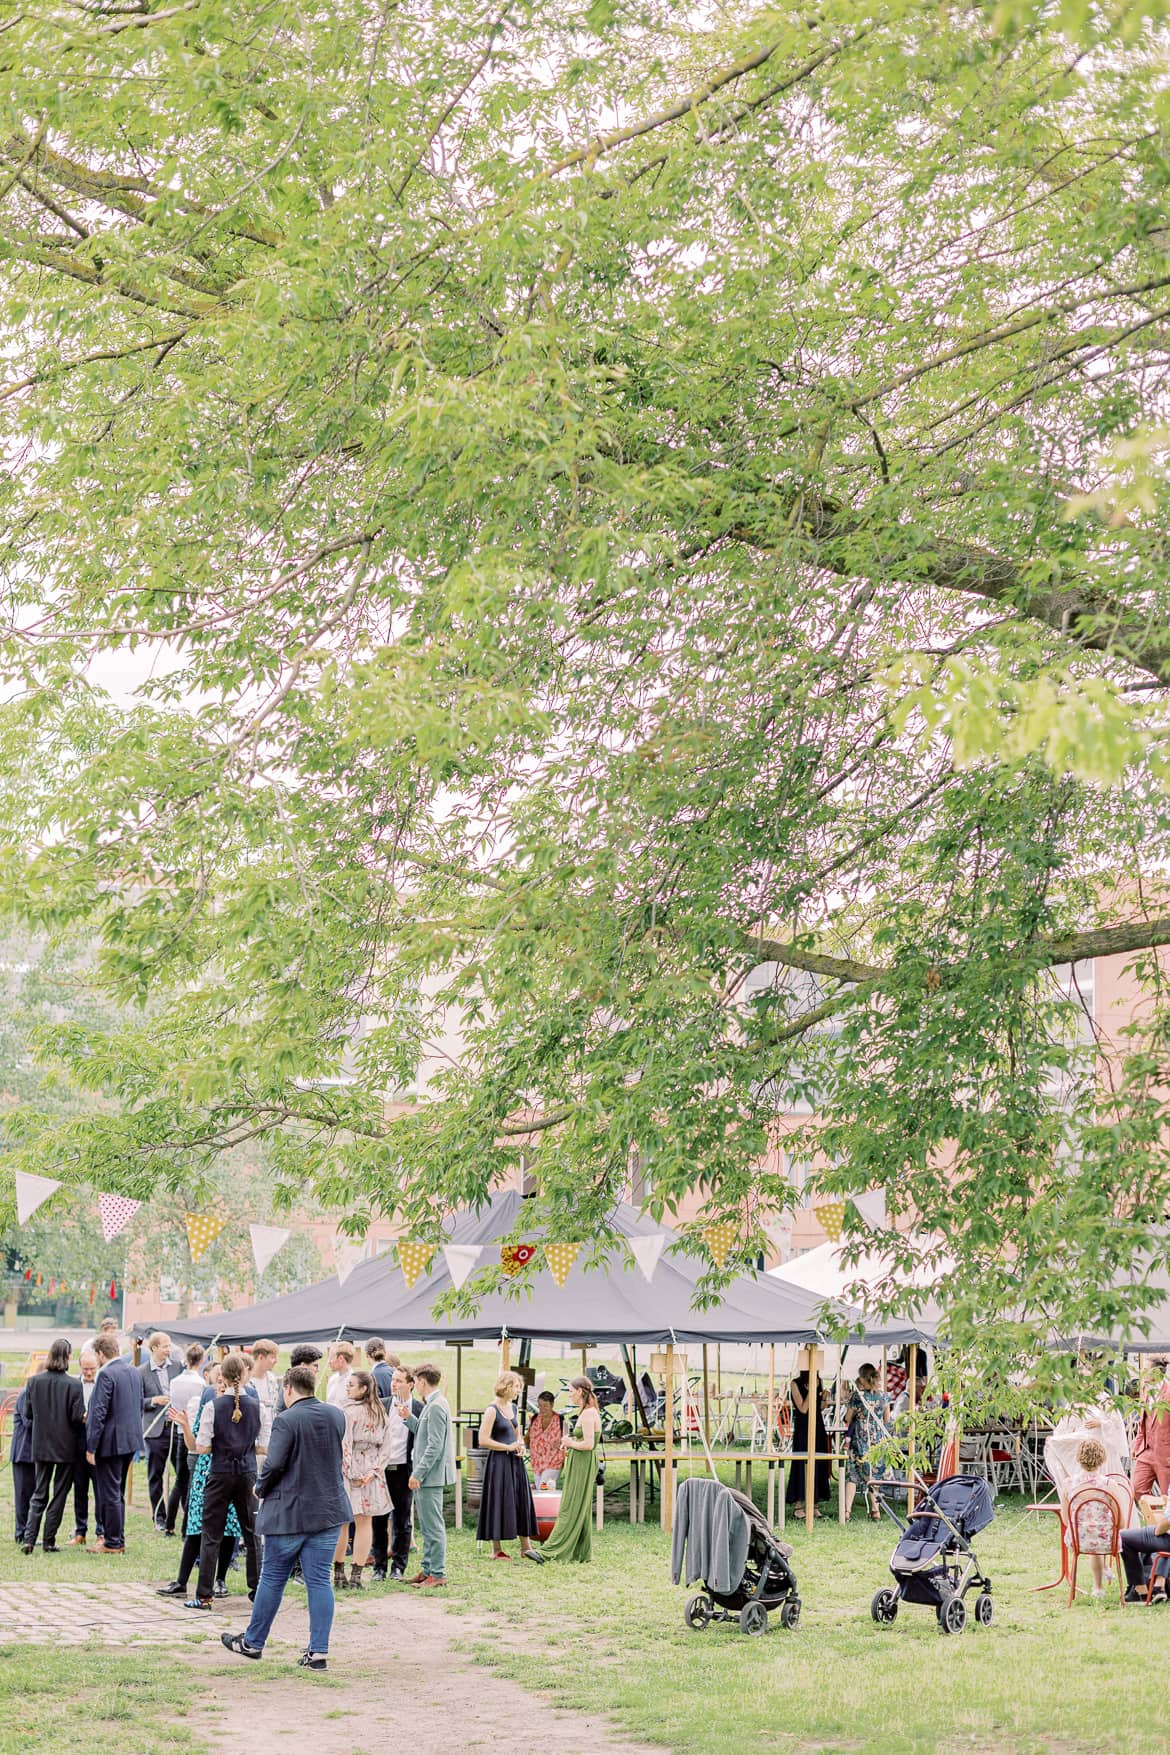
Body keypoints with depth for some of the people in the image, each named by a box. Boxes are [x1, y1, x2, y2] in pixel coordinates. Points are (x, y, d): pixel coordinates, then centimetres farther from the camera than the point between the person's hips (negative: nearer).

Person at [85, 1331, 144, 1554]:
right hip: (130, 1441, 8)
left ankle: (113, 1542, 5)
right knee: (117, 1492, 17)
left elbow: (99, 1412, -19)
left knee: (110, 1494, 0)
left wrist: (91, 1447, -16)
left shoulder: (106, 1374, -17)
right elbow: (139, 1407, 15)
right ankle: (117, 1538, 23)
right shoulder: (134, 1372, 9)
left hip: (111, 1441, -8)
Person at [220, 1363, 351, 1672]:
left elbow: (274, 1464, -18)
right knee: (319, 1580, 6)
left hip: (288, 1512, -5)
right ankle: (318, 1651, 4)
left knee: (272, 1579, 9)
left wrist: (261, 1489, -1)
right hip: (328, 1510, 5)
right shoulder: (336, 1416, 4)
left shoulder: (287, 1420, -16)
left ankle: (252, 1642, 23)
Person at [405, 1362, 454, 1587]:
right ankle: (429, 1569, 24)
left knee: (433, 1526, -5)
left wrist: (418, 1474, -20)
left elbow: (435, 1445, -21)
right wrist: (409, 1417, 13)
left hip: (431, 1475, -11)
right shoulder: (431, 1405, 14)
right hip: (425, 1476, 11)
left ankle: (437, 1574, -1)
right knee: (427, 1527, 16)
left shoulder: (436, 1407, -17)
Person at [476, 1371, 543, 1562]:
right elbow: (483, 1440, -18)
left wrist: (521, 1445, 5)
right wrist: (508, 1447, -14)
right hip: (498, 1462, -8)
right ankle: (497, 1550, 8)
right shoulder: (492, 1410, -13)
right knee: (499, 1502, -2)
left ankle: (526, 1546, 14)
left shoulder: (513, 1408, 11)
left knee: (522, 1502, 7)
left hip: (515, 1461, 8)